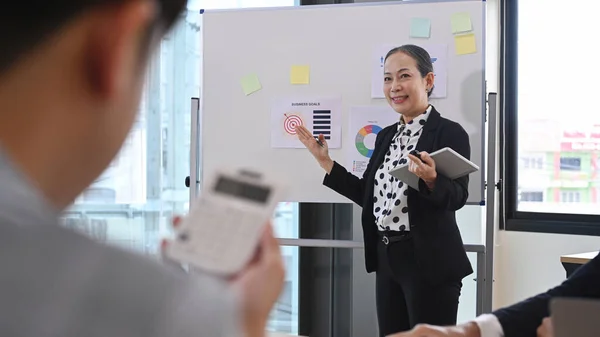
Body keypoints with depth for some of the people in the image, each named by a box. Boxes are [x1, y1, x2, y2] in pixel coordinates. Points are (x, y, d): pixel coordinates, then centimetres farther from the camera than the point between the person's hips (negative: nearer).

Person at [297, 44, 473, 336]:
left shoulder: (450, 133, -9)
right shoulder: (386, 136, 12)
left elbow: (458, 197, -17)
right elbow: (367, 195, 14)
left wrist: (431, 180, -37)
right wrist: (325, 161, 12)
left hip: (429, 262, -7)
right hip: (387, 258, 7)